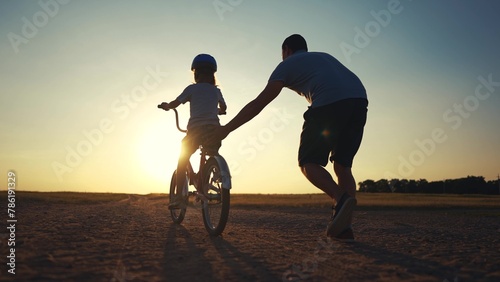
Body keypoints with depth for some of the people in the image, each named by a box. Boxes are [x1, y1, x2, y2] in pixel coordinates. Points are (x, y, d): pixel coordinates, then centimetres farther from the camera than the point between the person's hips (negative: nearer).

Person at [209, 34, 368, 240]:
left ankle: (341, 198, -20)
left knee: (308, 163, 6)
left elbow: (258, 103, 10)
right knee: (342, 165, 14)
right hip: (360, 100, 6)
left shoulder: (287, 65, 18)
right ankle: (345, 227, 5)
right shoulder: (324, 57, 36)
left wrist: (226, 129, 12)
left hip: (329, 103, -6)